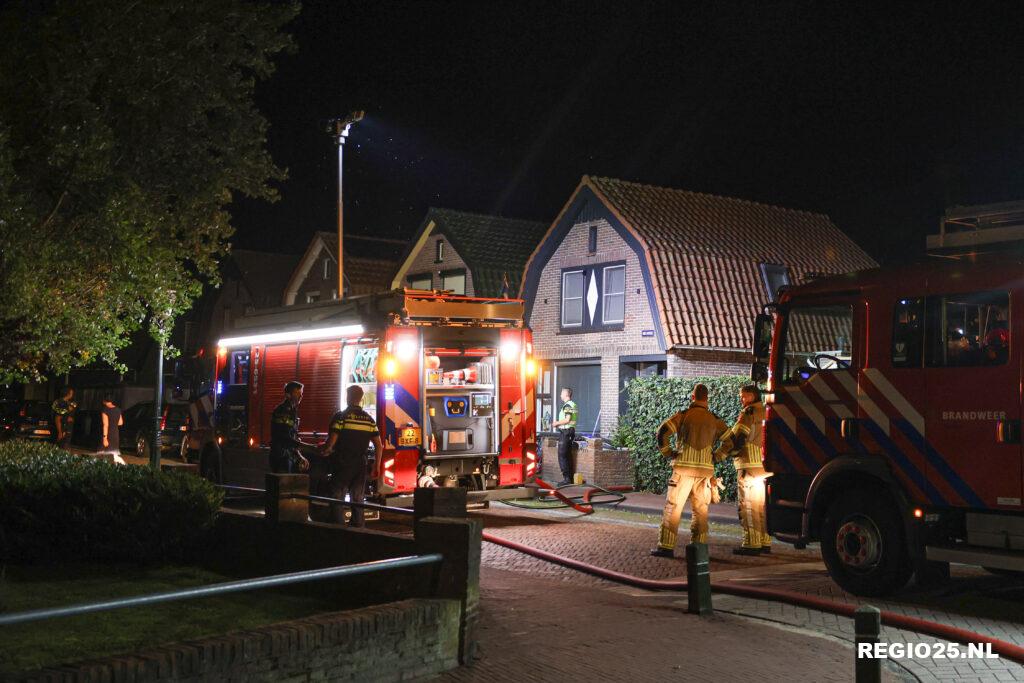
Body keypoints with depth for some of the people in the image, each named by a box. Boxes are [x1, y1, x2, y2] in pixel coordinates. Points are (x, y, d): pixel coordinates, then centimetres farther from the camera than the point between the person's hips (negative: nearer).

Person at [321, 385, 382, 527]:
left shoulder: (340, 416, -8)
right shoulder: (369, 419, 6)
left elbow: (331, 442, -15)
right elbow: (379, 446, 5)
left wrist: (325, 451, 6)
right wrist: (376, 466, 14)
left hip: (342, 465, -4)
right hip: (360, 466, 4)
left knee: (337, 499, 2)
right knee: (358, 500, 14)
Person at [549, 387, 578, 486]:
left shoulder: (567, 405, -15)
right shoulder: (573, 404, 16)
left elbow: (567, 419, -23)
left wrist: (557, 423, -8)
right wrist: (558, 424, 16)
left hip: (565, 432, -10)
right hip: (571, 431, 10)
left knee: (562, 456, -8)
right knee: (568, 456, 13)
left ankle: (566, 478, -10)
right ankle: (570, 478, 16)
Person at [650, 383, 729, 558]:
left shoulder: (683, 415, 0)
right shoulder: (714, 419, 8)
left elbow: (662, 432, -11)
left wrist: (668, 452, 1)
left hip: (683, 467, -3)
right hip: (705, 469, 3)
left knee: (673, 507, 0)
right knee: (700, 510, 12)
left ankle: (666, 546, -4)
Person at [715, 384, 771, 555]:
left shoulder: (749, 413, -9)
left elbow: (736, 438, -14)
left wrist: (718, 455, -11)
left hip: (750, 466, -8)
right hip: (766, 466, 8)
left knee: (748, 507, -5)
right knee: (763, 506, 13)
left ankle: (751, 543, -7)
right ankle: (765, 542, 15)